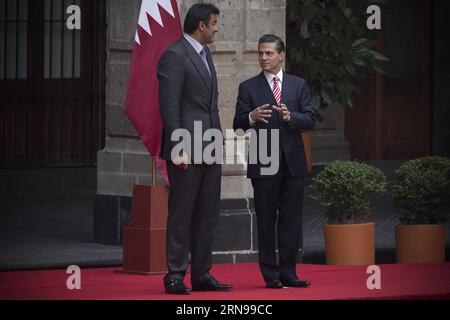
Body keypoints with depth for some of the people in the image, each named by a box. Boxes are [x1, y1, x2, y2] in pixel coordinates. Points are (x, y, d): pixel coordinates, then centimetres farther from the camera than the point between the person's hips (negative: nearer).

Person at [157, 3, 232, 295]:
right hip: (187, 149, -9)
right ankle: (175, 276, -1)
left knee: (207, 216, 10)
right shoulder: (174, 56, -11)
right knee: (181, 214, -4)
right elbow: (169, 107, -16)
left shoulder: (205, 54, 17)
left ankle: (202, 274, 14)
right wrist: (179, 149, -20)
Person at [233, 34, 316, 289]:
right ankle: (271, 275, 5)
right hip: (263, 163, -2)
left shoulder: (299, 85, 10)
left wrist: (290, 117, -17)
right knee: (266, 220, 1)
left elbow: (311, 120, 2)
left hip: (293, 162, 2)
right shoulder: (248, 88, 4)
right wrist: (251, 117, -25)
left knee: (291, 220, 3)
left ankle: (288, 273, 7)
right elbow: (238, 124, -3)